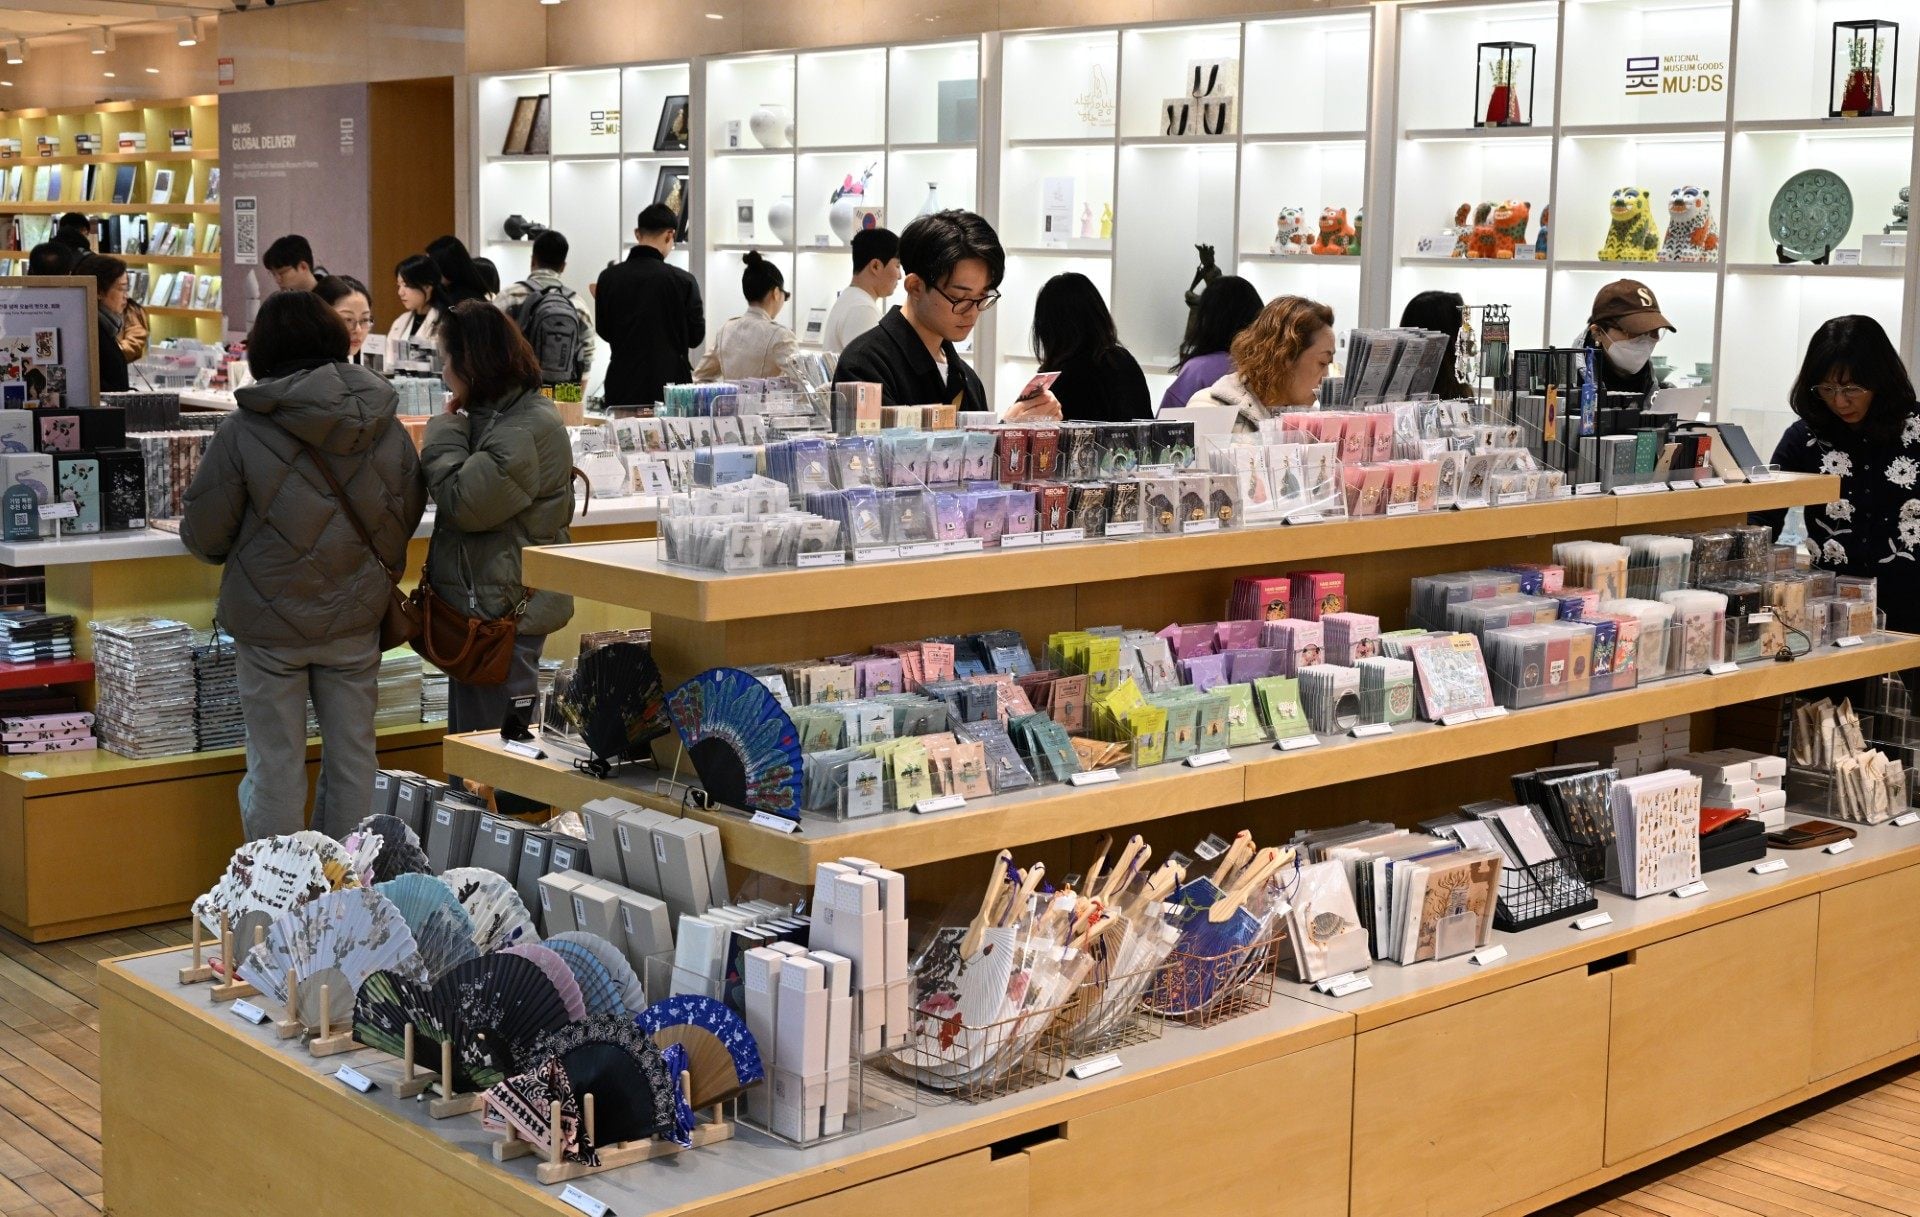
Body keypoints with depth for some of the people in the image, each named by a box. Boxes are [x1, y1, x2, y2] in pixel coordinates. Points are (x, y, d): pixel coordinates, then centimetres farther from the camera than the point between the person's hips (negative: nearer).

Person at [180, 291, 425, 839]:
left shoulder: (243, 430, -14)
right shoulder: (386, 427, -3)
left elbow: (203, 536, -6)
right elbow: (408, 514, 9)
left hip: (272, 617, -3)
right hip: (356, 617, 3)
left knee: (276, 764, 6)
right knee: (353, 756, 13)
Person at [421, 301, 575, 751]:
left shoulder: (529, 429, -19)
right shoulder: (495, 415, 14)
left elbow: (463, 502, -21)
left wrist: (445, 431, -10)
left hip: (505, 608, -11)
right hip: (481, 601, 11)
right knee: (467, 737, 18)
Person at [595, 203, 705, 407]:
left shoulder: (608, 277, -2)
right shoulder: (683, 281, -9)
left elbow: (604, 331, 7)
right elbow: (696, 337, 0)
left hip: (623, 387, 2)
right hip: (669, 381, -2)